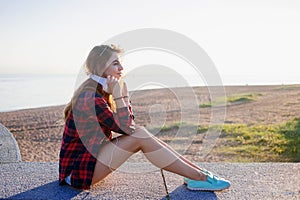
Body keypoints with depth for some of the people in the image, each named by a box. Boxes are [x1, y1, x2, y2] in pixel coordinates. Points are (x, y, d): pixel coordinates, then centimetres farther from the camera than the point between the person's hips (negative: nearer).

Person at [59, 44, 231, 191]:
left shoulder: (97, 91, 7)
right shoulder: (90, 97, -23)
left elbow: (129, 125, 6)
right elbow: (125, 128, -20)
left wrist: (124, 93, -2)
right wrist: (118, 96, -21)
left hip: (90, 156, 9)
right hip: (77, 170, -9)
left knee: (140, 133, -6)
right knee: (140, 136, -21)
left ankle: (198, 172, -6)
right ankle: (200, 178, -15)